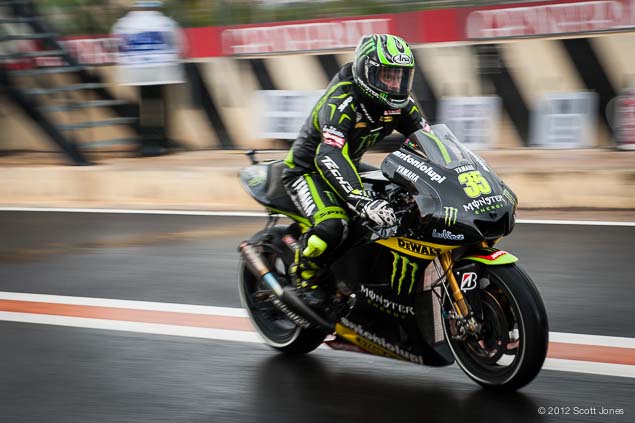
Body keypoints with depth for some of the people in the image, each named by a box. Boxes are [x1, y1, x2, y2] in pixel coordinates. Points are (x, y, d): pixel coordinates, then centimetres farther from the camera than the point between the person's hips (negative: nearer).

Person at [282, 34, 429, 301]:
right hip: (308, 169, -8)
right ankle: (304, 279, -8)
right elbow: (330, 156, -44)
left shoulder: (400, 102, -6)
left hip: (349, 166, 8)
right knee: (332, 225, -33)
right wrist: (361, 199, -57)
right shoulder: (341, 101, -31)